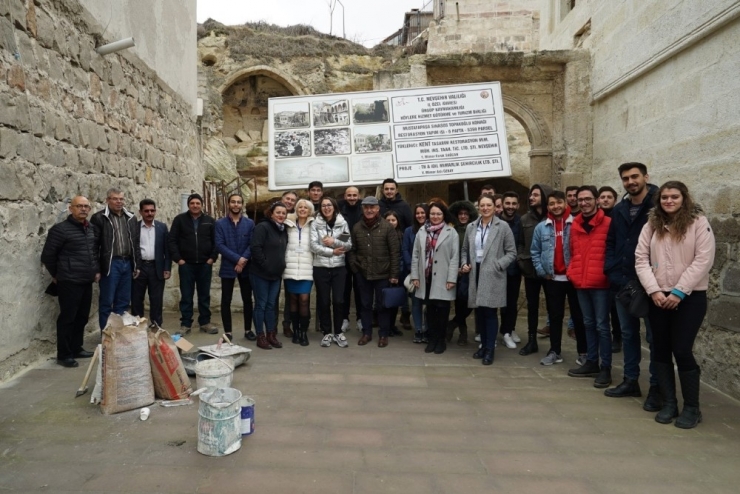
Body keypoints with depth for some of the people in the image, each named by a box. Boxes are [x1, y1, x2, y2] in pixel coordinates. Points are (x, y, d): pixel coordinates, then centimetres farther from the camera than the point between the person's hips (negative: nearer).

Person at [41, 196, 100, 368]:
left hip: (87, 282, 6)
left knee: (82, 318, 13)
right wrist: (57, 275, 3)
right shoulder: (60, 229, -11)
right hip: (69, 282, -6)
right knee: (67, 318, 0)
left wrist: (97, 270, 14)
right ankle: (63, 355, 10)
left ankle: (76, 349, 26)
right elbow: (47, 255, -6)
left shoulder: (92, 229, 9)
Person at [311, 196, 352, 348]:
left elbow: (349, 245, 0)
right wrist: (332, 251, -13)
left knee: (338, 301, 1)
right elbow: (313, 246, -8)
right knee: (324, 301, 6)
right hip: (321, 267, 0)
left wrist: (334, 242, -14)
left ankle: (338, 332, 17)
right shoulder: (315, 224, 1)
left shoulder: (343, 223, 4)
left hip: (339, 267, 1)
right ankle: (327, 332, 19)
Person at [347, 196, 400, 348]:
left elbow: (395, 252, -7)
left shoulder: (387, 227, -6)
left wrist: (394, 274, -9)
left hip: (382, 274, -3)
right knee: (365, 304, 13)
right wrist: (354, 267, -1)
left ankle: (383, 334, 21)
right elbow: (352, 250, 10)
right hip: (363, 274, 3)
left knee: (383, 305, 7)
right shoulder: (357, 228, 5)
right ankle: (367, 333, 27)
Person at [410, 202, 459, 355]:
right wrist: (415, 276, 3)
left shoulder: (451, 232, -2)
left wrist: (451, 279, -11)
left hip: (442, 279, -3)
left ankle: (441, 339, 18)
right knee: (430, 308, 10)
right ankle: (432, 339, 21)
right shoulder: (422, 231, 8)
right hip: (426, 277, 3)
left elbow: (455, 257, -5)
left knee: (442, 309, 4)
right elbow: (415, 255, 8)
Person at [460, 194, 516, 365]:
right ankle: (483, 345, 24)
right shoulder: (471, 227, 9)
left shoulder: (503, 227, -2)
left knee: (490, 312, -4)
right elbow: (465, 250, 18)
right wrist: (465, 263, 1)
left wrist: (498, 265, -13)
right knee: (479, 312, 9)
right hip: (476, 273, 4)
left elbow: (512, 252, -1)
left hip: (493, 275, -4)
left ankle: (490, 349, 6)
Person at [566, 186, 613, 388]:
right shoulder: (575, 225, 10)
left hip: (600, 283, -6)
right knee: (588, 323, 15)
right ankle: (591, 362, 26)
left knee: (601, 325, 0)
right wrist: (571, 272, 8)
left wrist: (609, 274, -10)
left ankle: (605, 368, 10)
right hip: (580, 283, 6)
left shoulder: (608, 223, -7)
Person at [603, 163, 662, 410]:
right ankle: (630, 380, 27)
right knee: (628, 333, 14)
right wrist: (611, 270, 3)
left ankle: (657, 388, 16)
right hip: (622, 282, 6)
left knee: (654, 335, 4)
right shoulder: (619, 209, 11)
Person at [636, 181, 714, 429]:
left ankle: (692, 407, 12)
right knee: (660, 351, 7)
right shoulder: (651, 225, 7)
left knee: (682, 351, -6)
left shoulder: (699, 222, -4)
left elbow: (703, 260, -11)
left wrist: (679, 292, -15)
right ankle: (669, 403, 21)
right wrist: (654, 290, -10)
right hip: (659, 298, 4)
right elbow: (641, 259, 2)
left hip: (690, 297, -4)